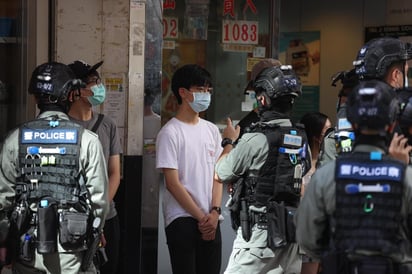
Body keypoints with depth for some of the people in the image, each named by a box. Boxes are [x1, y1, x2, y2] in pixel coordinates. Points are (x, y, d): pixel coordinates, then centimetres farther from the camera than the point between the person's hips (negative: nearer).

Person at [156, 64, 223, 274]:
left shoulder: (212, 130, 12)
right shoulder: (170, 133, -6)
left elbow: (217, 175, 12)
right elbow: (173, 184, -10)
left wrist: (214, 212, -3)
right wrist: (201, 217, -9)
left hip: (210, 220, 6)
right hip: (182, 219, -6)